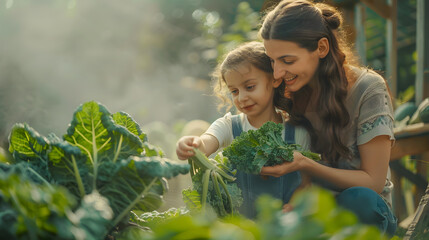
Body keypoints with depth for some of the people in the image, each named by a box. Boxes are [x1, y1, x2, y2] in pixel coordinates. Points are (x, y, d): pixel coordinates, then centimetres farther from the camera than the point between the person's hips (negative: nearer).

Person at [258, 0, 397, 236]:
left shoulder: (367, 90, -14)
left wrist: (303, 164, -26)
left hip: (362, 209, -2)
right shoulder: (286, 93, -1)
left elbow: (373, 181, -12)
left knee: (358, 199, -38)